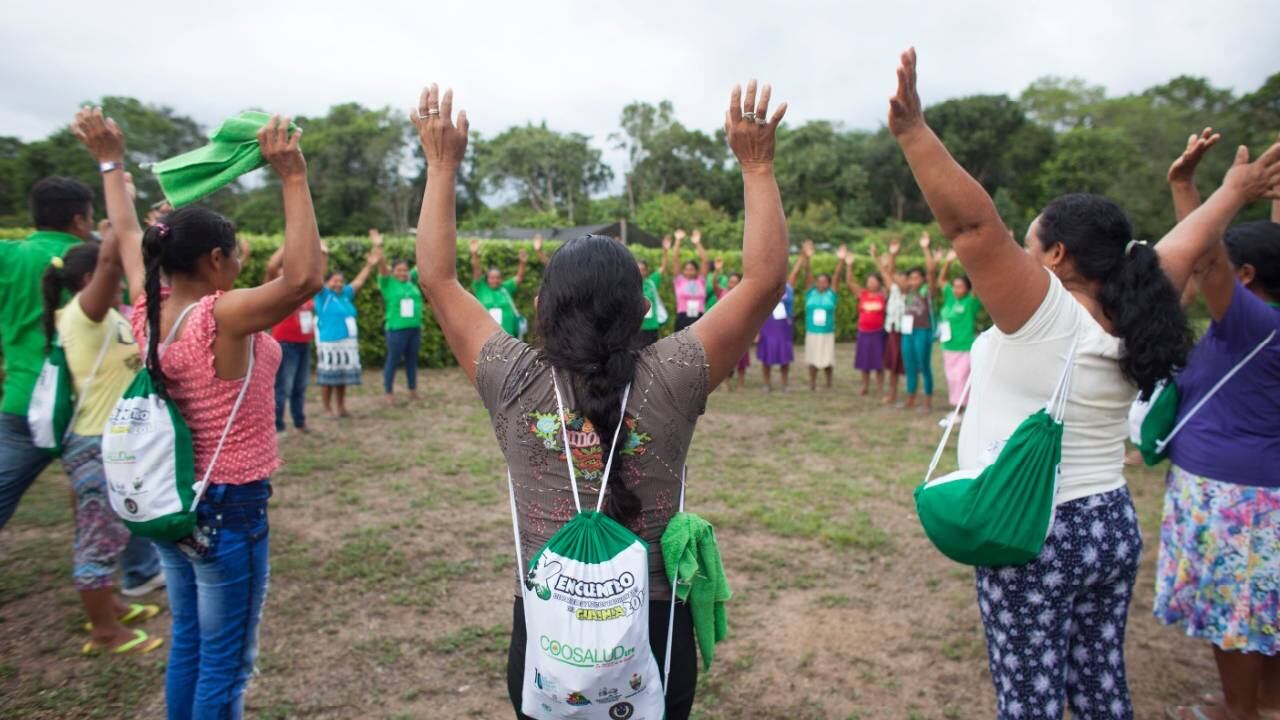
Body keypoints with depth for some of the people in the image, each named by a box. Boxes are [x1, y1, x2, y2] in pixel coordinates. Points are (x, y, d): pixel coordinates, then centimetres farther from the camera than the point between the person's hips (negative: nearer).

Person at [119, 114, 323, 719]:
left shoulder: (147, 314, -1)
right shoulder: (222, 318, -24)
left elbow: (126, 239, 17)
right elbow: (304, 277, -38)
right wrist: (293, 179, -33)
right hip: (228, 510, -8)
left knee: (186, 646, 23)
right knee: (224, 665, 7)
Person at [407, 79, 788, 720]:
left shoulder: (513, 384, -13)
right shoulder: (669, 382, -17)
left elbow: (438, 278, -2)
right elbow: (765, 280, -13)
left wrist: (442, 167, 2)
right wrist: (757, 166, -10)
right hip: (652, 631, -1)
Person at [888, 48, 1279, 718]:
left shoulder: (1045, 312, -18)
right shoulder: (1126, 318, 2)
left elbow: (976, 225, -29)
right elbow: (1178, 251, 19)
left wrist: (914, 132, -34)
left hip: (1032, 537, -7)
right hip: (1112, 526, 8)